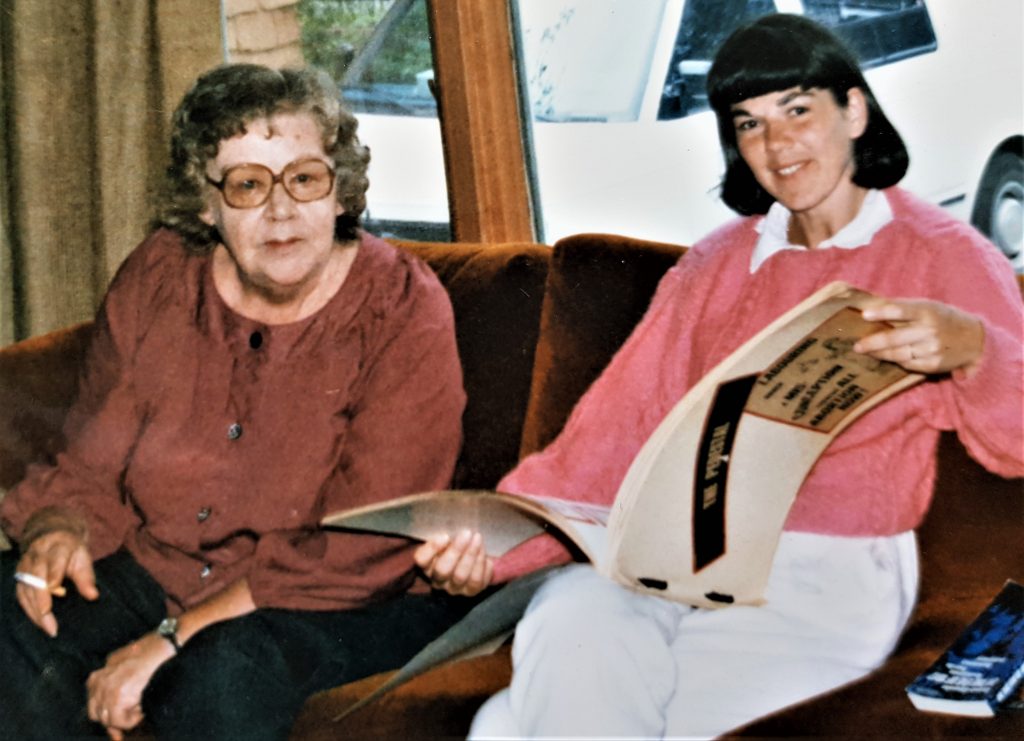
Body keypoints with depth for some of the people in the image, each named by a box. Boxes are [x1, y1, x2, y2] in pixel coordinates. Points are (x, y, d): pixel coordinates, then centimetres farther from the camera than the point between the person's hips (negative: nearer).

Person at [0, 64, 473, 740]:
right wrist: (61, 531, -16)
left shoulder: (403, 311, -14)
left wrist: (174, 639, -24)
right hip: (155, 570, 5)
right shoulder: (157, 279, 1)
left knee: (227, 669, -36)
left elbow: (365, 550, -20)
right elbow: (94, 467, 9)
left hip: (351, 607, -4)